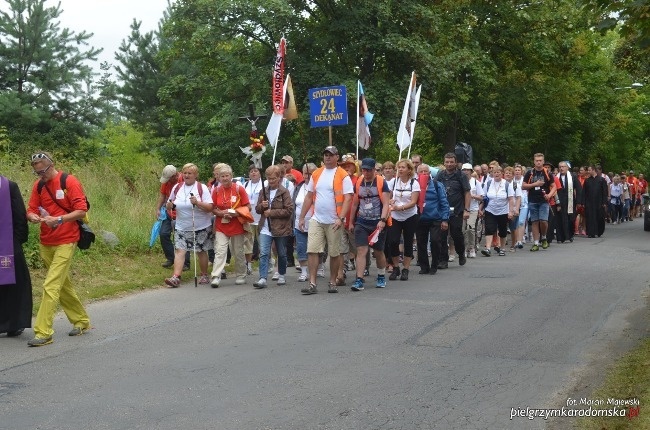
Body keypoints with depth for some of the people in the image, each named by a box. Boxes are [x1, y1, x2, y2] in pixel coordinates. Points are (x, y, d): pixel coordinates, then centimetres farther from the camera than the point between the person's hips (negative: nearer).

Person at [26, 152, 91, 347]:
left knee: (51, 286, -11)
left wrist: (59, 219, -27)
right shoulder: (38, 185, 8)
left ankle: (43, 332, -9)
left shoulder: (69, 182, -11)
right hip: (46, 243, 7)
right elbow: (31, 210, 7)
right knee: (63, 285, 15)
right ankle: (81, 321, 30)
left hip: (65, 242, -7)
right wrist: (33, 216, -16)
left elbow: (81, 211, -14)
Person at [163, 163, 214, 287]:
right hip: (182, 227, 2)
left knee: (201, 251, 9)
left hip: (201, 227, -2)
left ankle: (204, 275, 25)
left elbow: (210, 207, -11)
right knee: (180, 250, -9)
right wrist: (169, 205, -9)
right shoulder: (177, 187, 6)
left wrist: (197, 202, -27)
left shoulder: (202, 188, -5)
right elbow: (169, 206, 15)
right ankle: (176, 277, -15)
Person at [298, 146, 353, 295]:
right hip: (316, 220, 4)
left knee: (334, 253, 6)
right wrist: (302, 217, 10)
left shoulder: (343, 175, -4)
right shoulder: (316, 174, 10)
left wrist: (341, 218, -20)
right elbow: (309, 197, 14)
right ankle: (312, 284, -3)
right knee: (312, 250, -5)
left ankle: (333, 283, 19)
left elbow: (347, 198, -10)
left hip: (334, 222, -3)